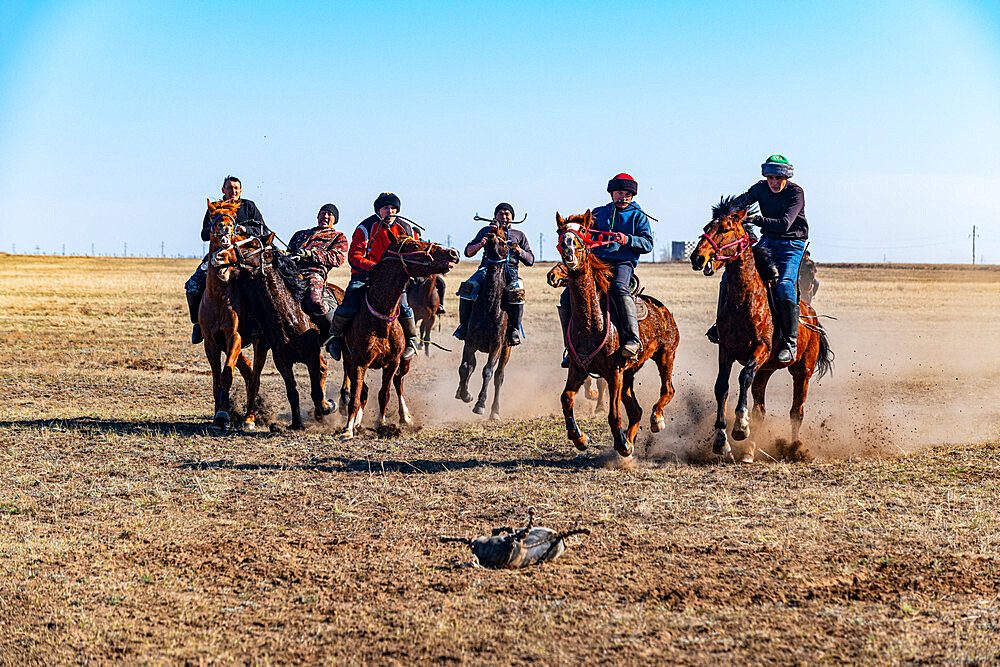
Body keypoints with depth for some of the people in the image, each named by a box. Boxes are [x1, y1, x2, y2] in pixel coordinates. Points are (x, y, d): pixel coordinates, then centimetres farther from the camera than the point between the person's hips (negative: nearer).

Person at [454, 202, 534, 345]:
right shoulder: (486, 231, 23)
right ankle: (464, 325, -14)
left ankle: (514, 329, -20)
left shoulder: (519, 235, 22)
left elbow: (530, 261, 17)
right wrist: (480, 244, -4)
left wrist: (518, 250, -3)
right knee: (467, 287, -29)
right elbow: (468, 252, 17)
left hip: (510, 271, -1)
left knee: (517, 293, -35)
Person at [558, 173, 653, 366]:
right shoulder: (599, 213, 22)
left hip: (623, 263, -4)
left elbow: (648, 244, 2)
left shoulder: (639, 216, 12)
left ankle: (632, 339, -43)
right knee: (567, 297, -13)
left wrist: (627, 240, -15)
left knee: (619, 288, -39)